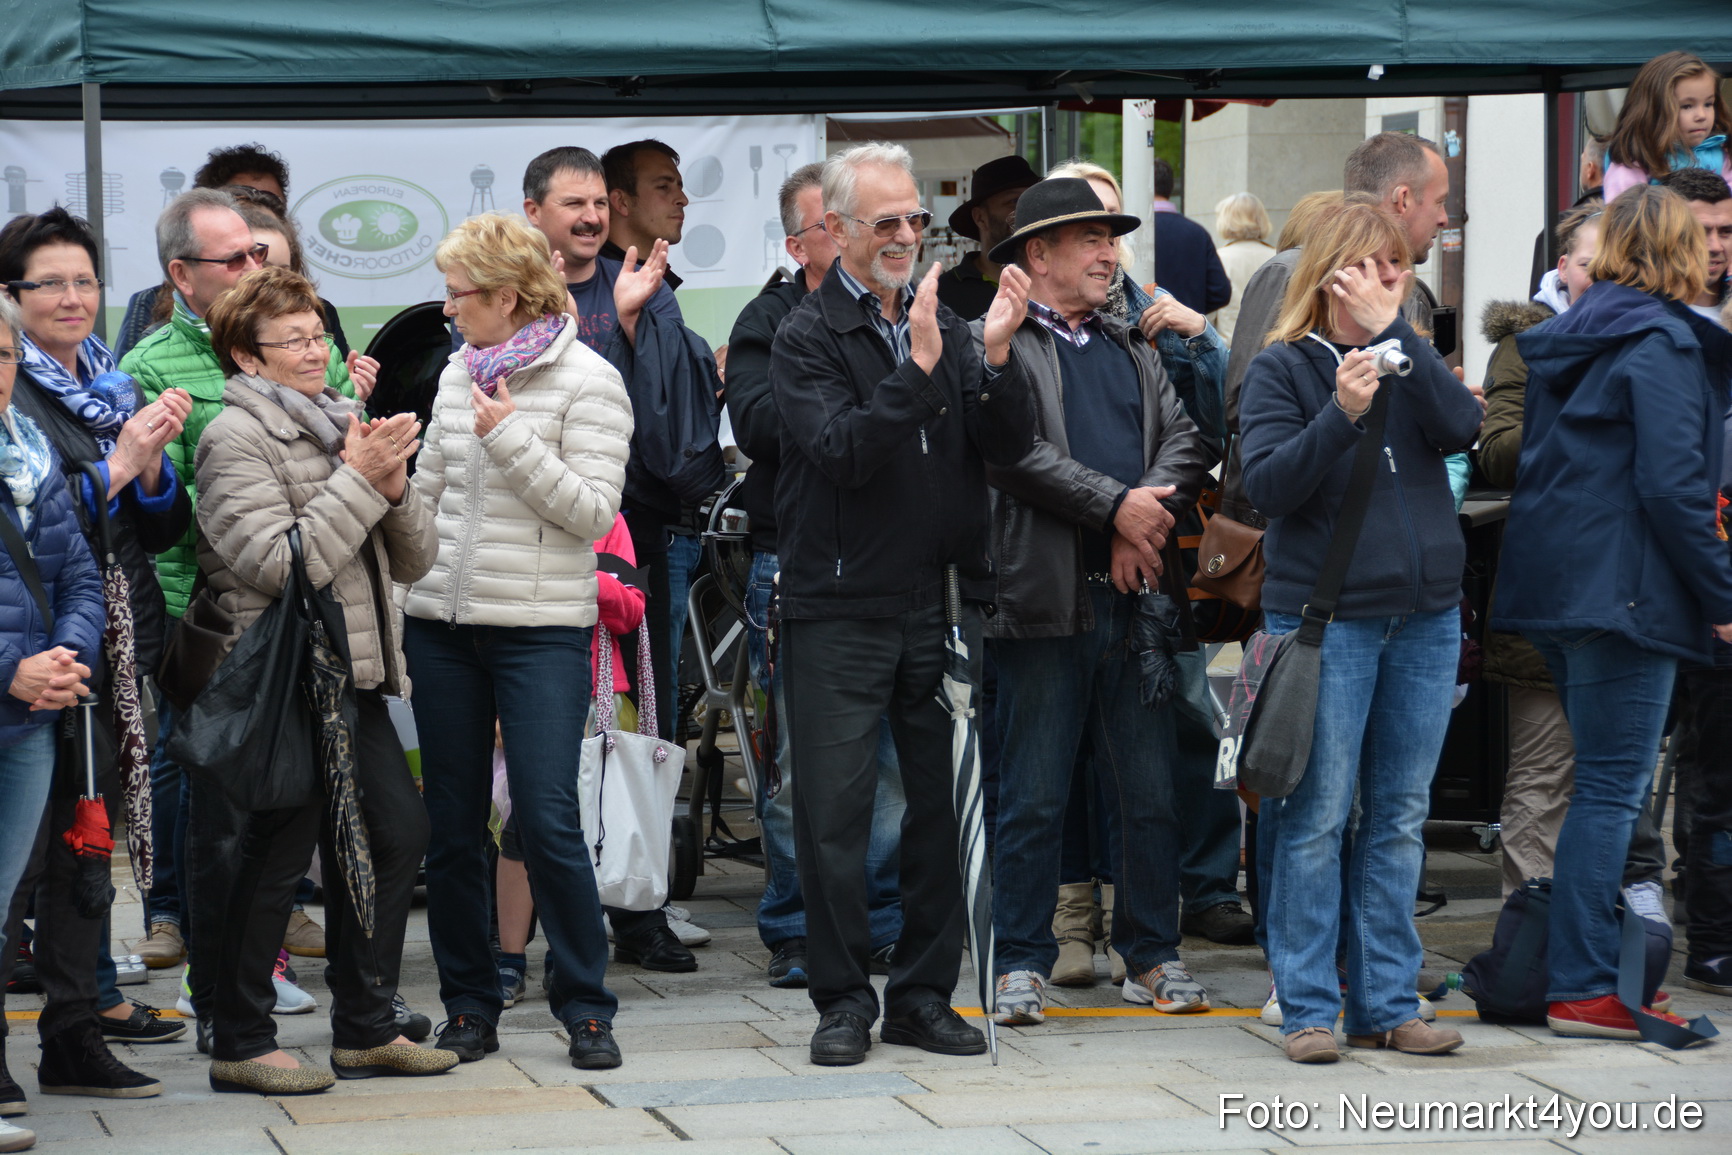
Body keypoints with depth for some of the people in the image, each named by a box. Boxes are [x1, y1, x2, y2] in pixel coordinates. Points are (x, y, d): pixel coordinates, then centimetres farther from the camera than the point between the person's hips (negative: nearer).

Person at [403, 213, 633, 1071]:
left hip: (541, 629, -6)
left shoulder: (587, 381, -6)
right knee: (452, 827, 7)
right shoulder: (459, 374, 12)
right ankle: (469, 1008, 16)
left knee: (547, 823, -10)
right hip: (441, 619, 6)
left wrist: (512, 440, -17)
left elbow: (594, 511, -14)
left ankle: (586, 1009, 2)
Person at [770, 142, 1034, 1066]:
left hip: (941, 606, 4)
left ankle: (924, 996, 15)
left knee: (944, 807, 6)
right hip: (841, 609, -4)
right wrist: (917, 367, -25)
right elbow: (841, 451, -17)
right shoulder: (806, 337, -2)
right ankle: (844, 1000, 9)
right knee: (834, 814, -2)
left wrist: (996, 357, -13)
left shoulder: (945, 328, 12)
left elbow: (1009, 449, 3)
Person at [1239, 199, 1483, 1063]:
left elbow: (1462, 427, -9)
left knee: (1399, 817, 8)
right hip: (1324, 619, -4)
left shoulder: (1410, 359, 11)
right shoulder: (1283, 367, -1)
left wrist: (1392, 330, -14)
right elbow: (1266, 486, -12)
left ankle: (1385, 1004, 14)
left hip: (1426, 617, 5)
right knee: (1317, 816, -5)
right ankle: (1306, 1008, 2)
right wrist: (1340, 416, -26)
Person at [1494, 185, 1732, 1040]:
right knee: (1613, 788, -6)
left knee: (1606, 783, 15)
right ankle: (1583, 990, -5)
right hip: (1625, 587, -9)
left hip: (1554, 582, 9)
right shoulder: (1661, 343, -11)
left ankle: (1585, 969, 18)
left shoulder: (1565, 341, 15)